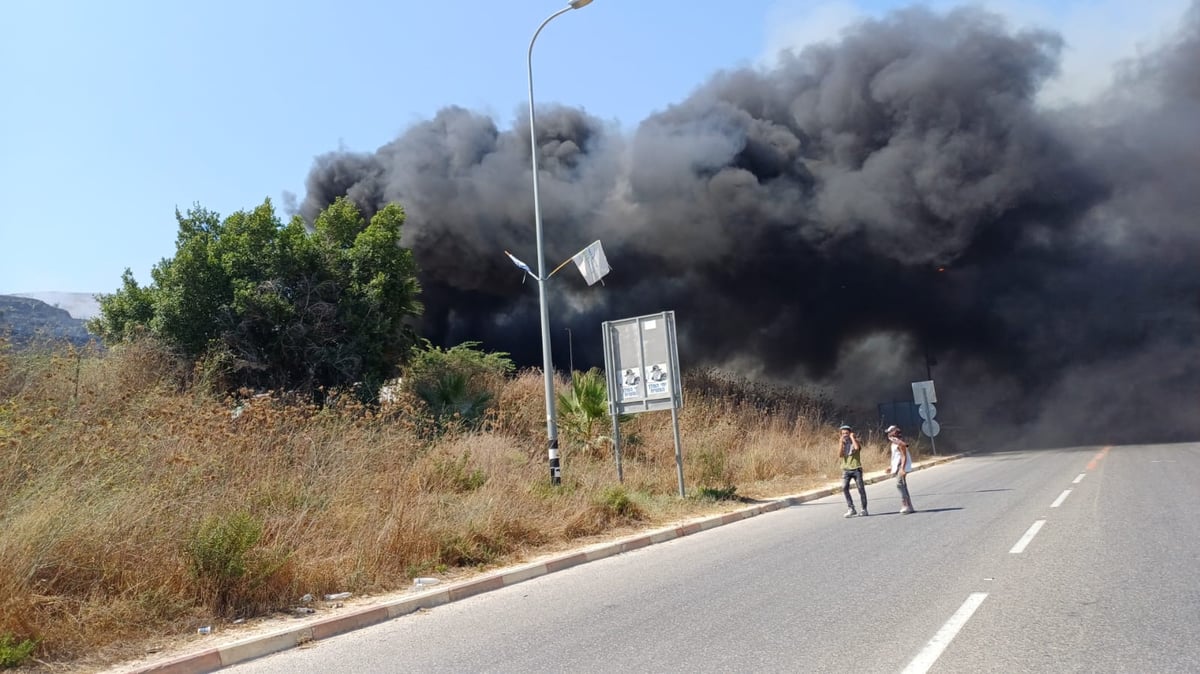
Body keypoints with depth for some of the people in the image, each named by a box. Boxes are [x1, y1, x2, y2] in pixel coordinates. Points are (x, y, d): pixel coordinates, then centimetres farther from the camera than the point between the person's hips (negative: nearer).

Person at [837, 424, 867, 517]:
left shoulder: (856, 440, 1)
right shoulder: (841, 442, 8)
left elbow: (857, 447, -23)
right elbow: (840, 454, -7)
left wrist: (852, 437, -12)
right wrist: (841, 442, -10)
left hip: (856, 468, -2)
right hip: (846, 469, 2)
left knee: (861, 488, 2)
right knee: (844, 487, -15)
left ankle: (864, 509, 15)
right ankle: (851, 509, -9)